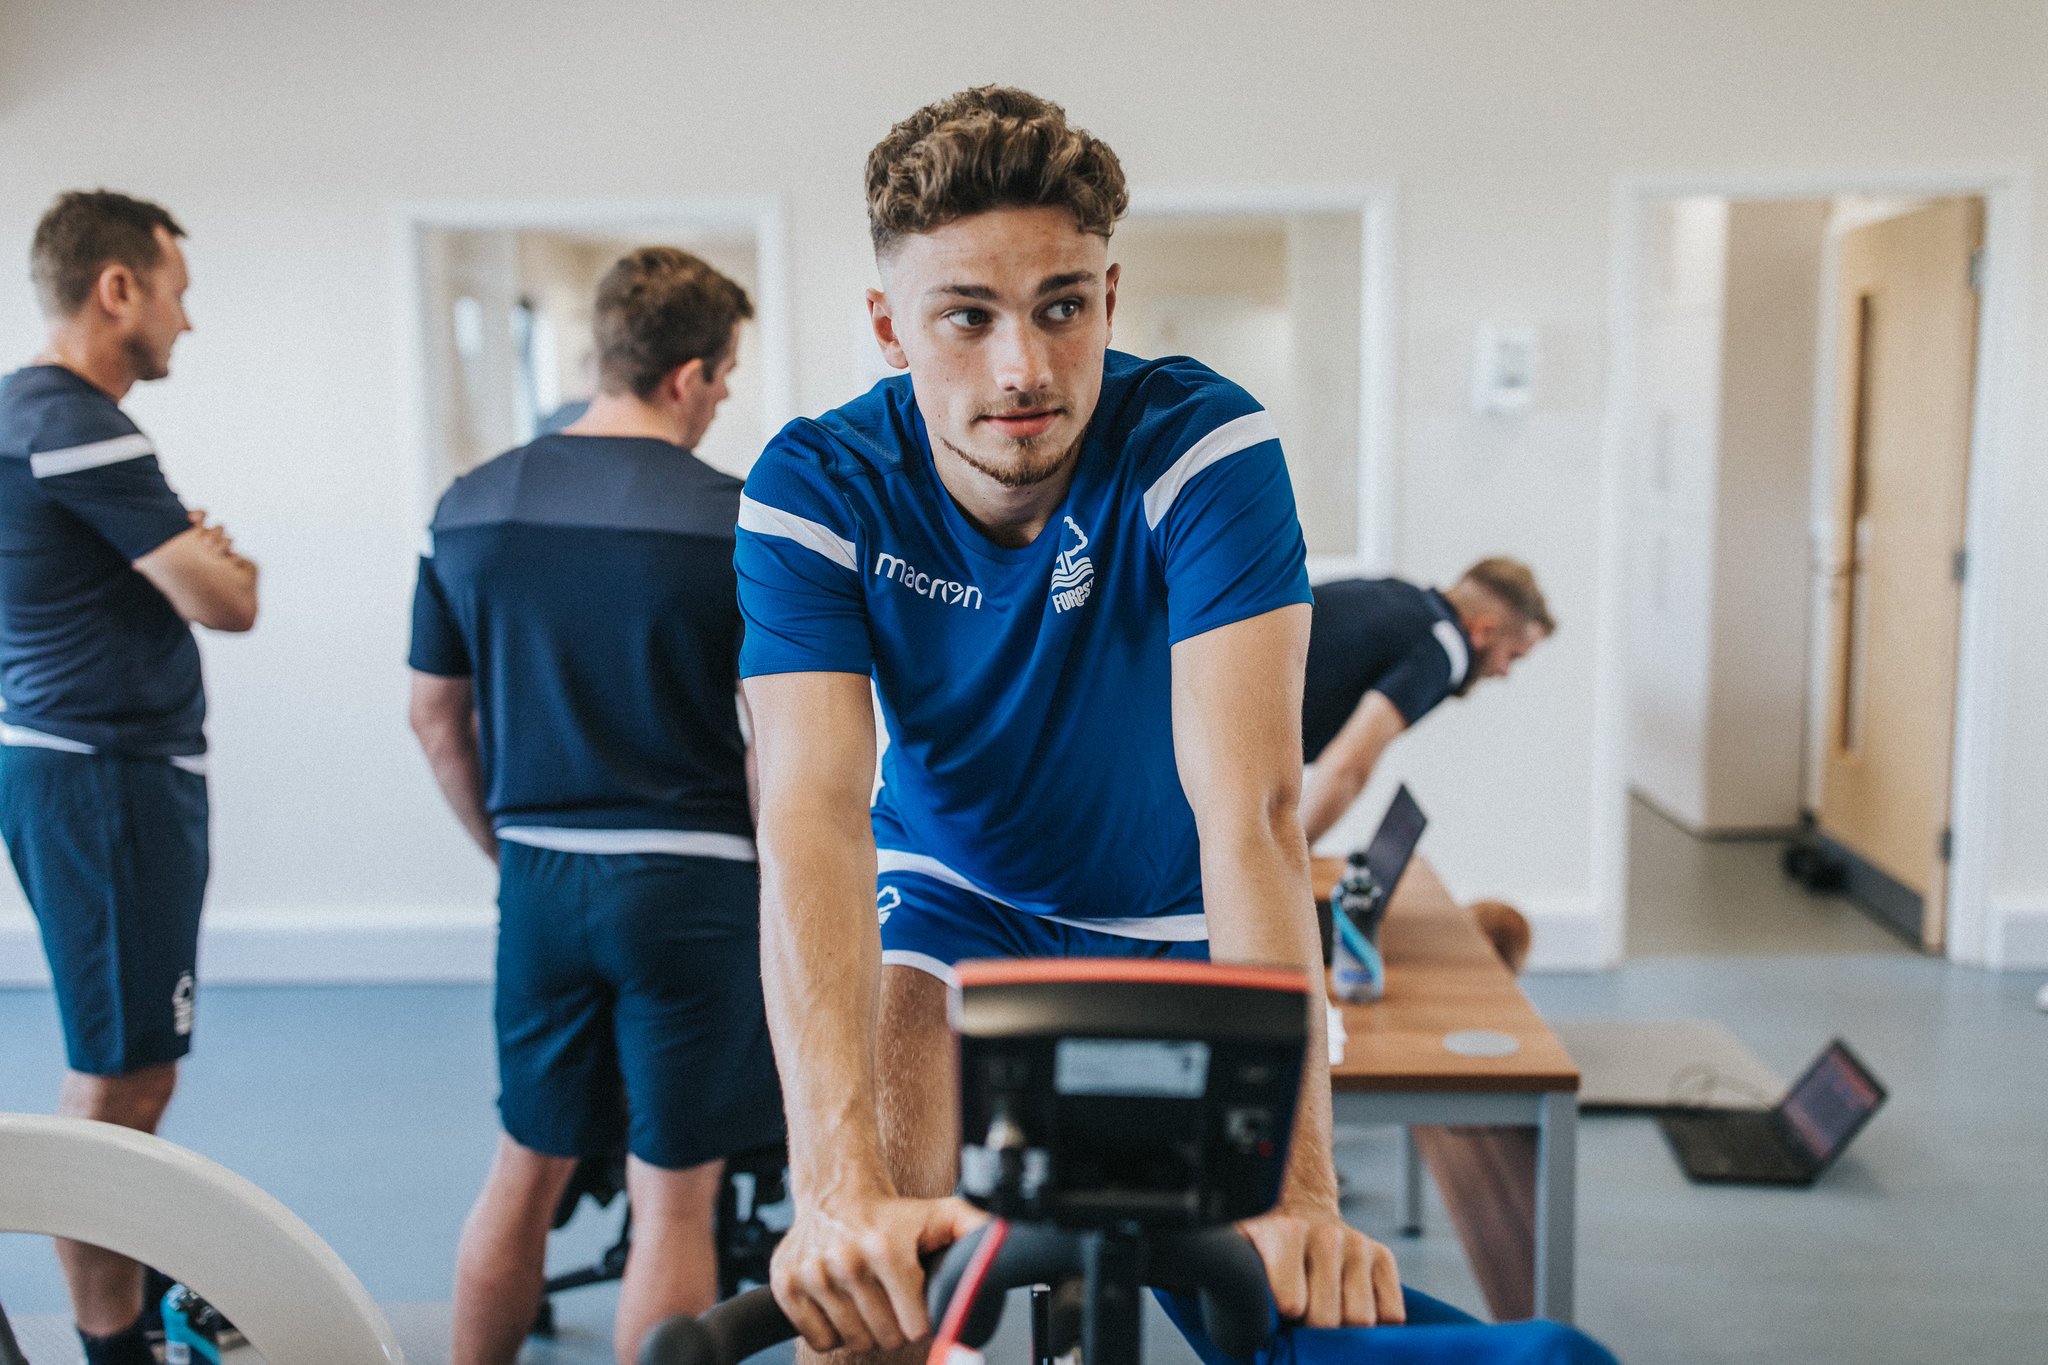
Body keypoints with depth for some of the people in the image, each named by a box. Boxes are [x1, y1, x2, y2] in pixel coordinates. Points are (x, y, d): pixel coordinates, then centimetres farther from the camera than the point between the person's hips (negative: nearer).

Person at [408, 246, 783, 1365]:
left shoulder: (469, 508, 3)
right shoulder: (729, 520, -12)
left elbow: (435, 716, 9)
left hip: (540, 882, 5)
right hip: (691, 882, -5)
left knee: (527, 1167, 20)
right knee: (673, 1194, 6)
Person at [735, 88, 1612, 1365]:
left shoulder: (1205, 447, -28)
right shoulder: (817, 490, -23)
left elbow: (1251, 809, -36)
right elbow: (813, 812, -35)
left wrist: (1296, 1189, -45)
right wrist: (842, 1184, -48)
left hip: (1173, 917, 0)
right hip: (950, 898, 1)